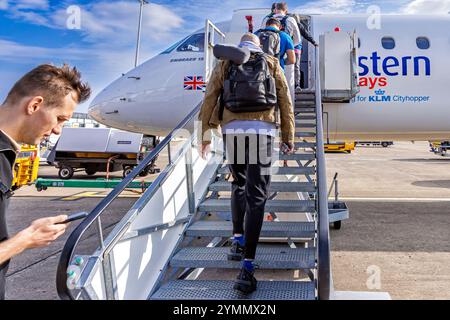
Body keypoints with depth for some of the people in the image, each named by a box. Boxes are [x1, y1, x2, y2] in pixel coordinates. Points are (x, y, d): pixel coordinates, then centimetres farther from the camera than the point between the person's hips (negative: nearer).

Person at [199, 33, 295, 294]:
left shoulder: (225, 64, 18)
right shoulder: (272, 64, 18)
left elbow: (209, 101, 9)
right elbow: (286, 103, 13)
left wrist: (206, 135, 12)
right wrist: (289, 137, 17)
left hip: (232, 130, 1)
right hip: (262, 131, -1)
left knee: (239, 185, 25)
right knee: (257, 196, -4)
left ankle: (238, 242, 18)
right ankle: (247, 267, -10)